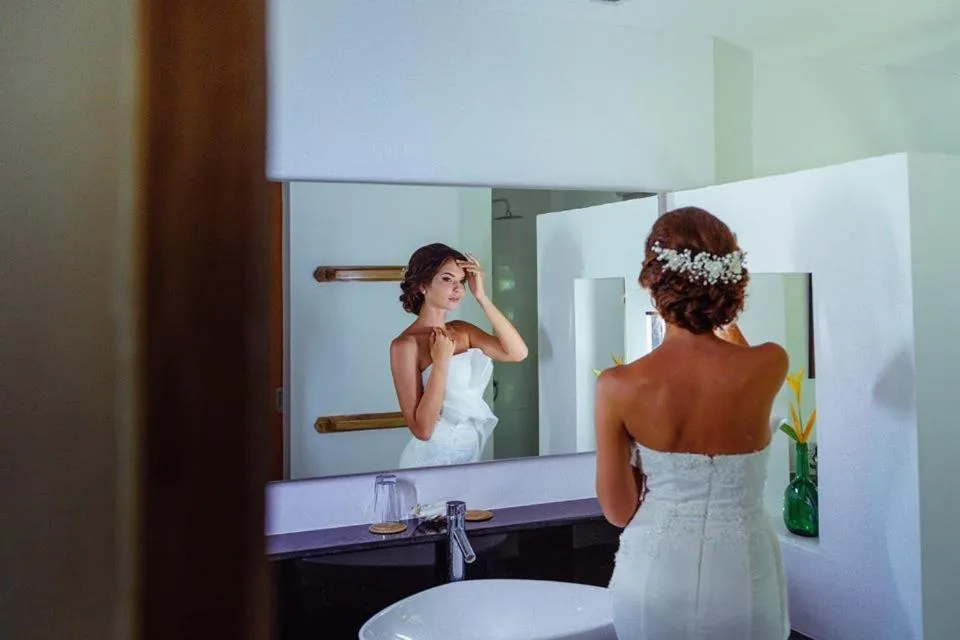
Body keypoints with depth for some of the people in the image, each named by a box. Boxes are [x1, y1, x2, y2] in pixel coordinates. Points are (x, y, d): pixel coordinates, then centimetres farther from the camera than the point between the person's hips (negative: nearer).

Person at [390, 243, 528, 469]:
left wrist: (481, 297, -9)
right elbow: (421, 430, -16)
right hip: (431, 461, -5)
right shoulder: (406, 345, -12)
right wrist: (441, 361, -19)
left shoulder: (463, 331, 6)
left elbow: (517, 352, -8)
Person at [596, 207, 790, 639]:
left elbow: (619, 512, -9)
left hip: (655, 579, 0)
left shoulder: (617, 387, -19)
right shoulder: (769, 366, -17)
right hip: (741, 581, 0)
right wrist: (725, 318, 18)